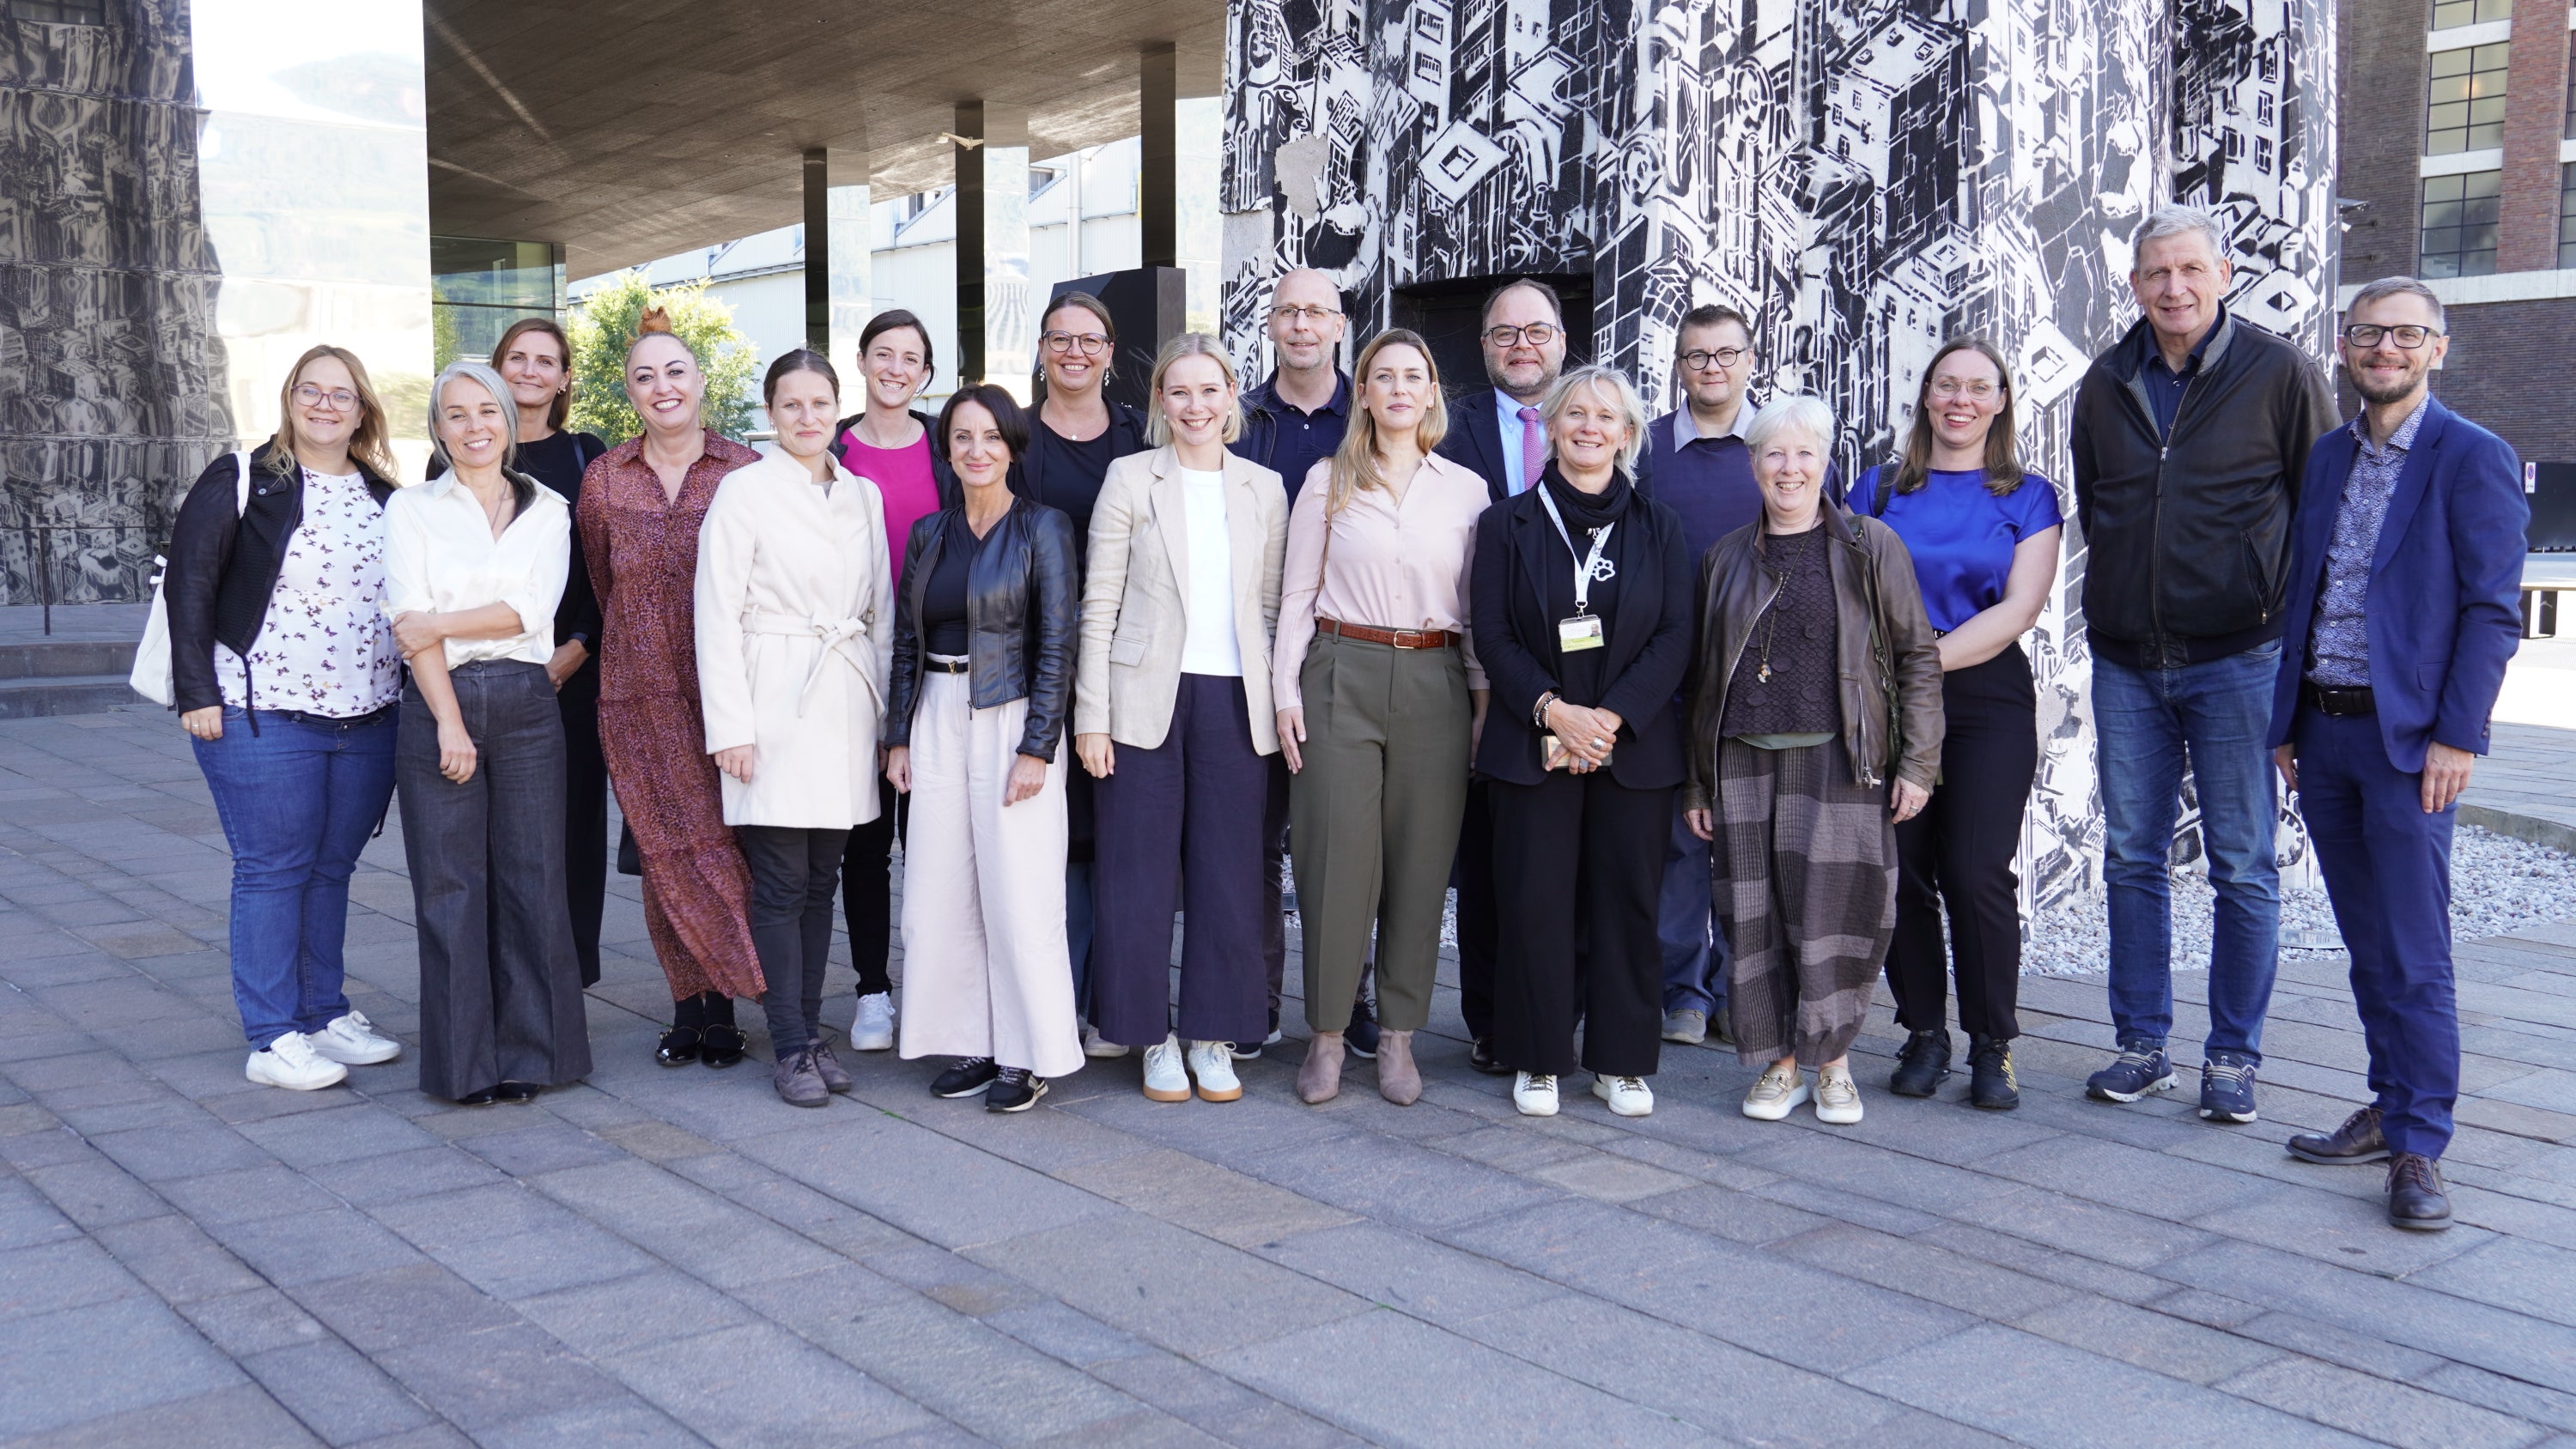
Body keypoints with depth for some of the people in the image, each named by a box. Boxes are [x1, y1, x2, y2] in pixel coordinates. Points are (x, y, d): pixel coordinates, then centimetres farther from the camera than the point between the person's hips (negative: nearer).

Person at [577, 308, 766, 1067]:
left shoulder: (746, 472, 0)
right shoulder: (604, 479, 7)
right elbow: (602, 586, 18)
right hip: (640, 691, 2)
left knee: (722, 841, -3)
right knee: (667, 848, 3)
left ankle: (714, 1003, 8)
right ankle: (692, 1004, 13)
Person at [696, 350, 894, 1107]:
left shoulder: (864, 496, 12)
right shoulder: (743, 491, -3)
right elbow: (718, 614, -6)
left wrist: (887, 709, 11)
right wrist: (730, 726, -11)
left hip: (846, 705, 5)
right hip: (776, 704, -5)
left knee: (822, 880, 10)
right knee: (781, 884, -3)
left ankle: (811, 1031, 18)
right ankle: (791, 1047, 4)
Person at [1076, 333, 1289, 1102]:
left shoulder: (1265, 489, 9)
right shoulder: (1130, 479, 1)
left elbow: (1272, 606, 12)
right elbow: (1099, 604, -1)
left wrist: (1283, 703, 4)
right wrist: (1091, 714, -6)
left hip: (1234, 700, 2)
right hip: (1146, 698, -2)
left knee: (1228, 876, 6)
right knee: (1139, 876, 2)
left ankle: (1214, 1037, 18)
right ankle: (1155, 1037, 16)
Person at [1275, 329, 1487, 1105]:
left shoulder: (1466, 490, 9)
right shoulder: (1327, 481, 7)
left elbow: (1480, 603, 11)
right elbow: (1297, 594, 6)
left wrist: (1486, 694, 5)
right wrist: (1286, 691, -1)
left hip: (1434, 684, 1)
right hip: (1342, 676, -1)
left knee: (1421, 862, 3)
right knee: (1338, 857, -3)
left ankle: (1398, 1035, 14)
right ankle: (1327, 1032, 10)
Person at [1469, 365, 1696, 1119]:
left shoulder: (1658, 527, 9)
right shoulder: (1507, 524, 6)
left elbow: (1675, 636, 1)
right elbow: (1492, 634, 0)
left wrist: (1611, 716, -11)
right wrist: (1552, 709, -14)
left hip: (1635, 746, 1)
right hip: (1532, 746, -1)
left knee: (1627, 903, 4)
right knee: (1534, 904, 0)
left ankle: (1622, 1061, 16)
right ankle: (1537, 1061, 12)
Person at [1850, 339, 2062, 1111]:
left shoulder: (2029, 497, 6)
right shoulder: (1880, 489, 11)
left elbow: (2018, 608, -5)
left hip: (1986, 700, -2)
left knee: (1977, 874, -9)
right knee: (1901, 871, 0)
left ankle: (1992, 1045, 5)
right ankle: (1923, 1034, 15)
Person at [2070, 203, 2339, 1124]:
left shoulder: (2280, 373, -3)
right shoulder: (2106, 385, 9)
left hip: (2236, 658, -4)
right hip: (2125, 662, 4)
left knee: (2243, 867, 2)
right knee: (2131, 859, 7)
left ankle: (2233, 1057, 13)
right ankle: (2142, 1045, 18)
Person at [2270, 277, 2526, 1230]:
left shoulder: (2474, 460, -5)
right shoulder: (2328, 456, 13)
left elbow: (2492, 611, -8)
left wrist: (2458, 737, -14)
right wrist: (2287, 723, 11)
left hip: (2409, 738, -6)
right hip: (2323, 733, 6)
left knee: (2415, 956, -4)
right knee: (2367, 946, 13)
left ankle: (2419, 1150, 3)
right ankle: (2391, 1109, 24)